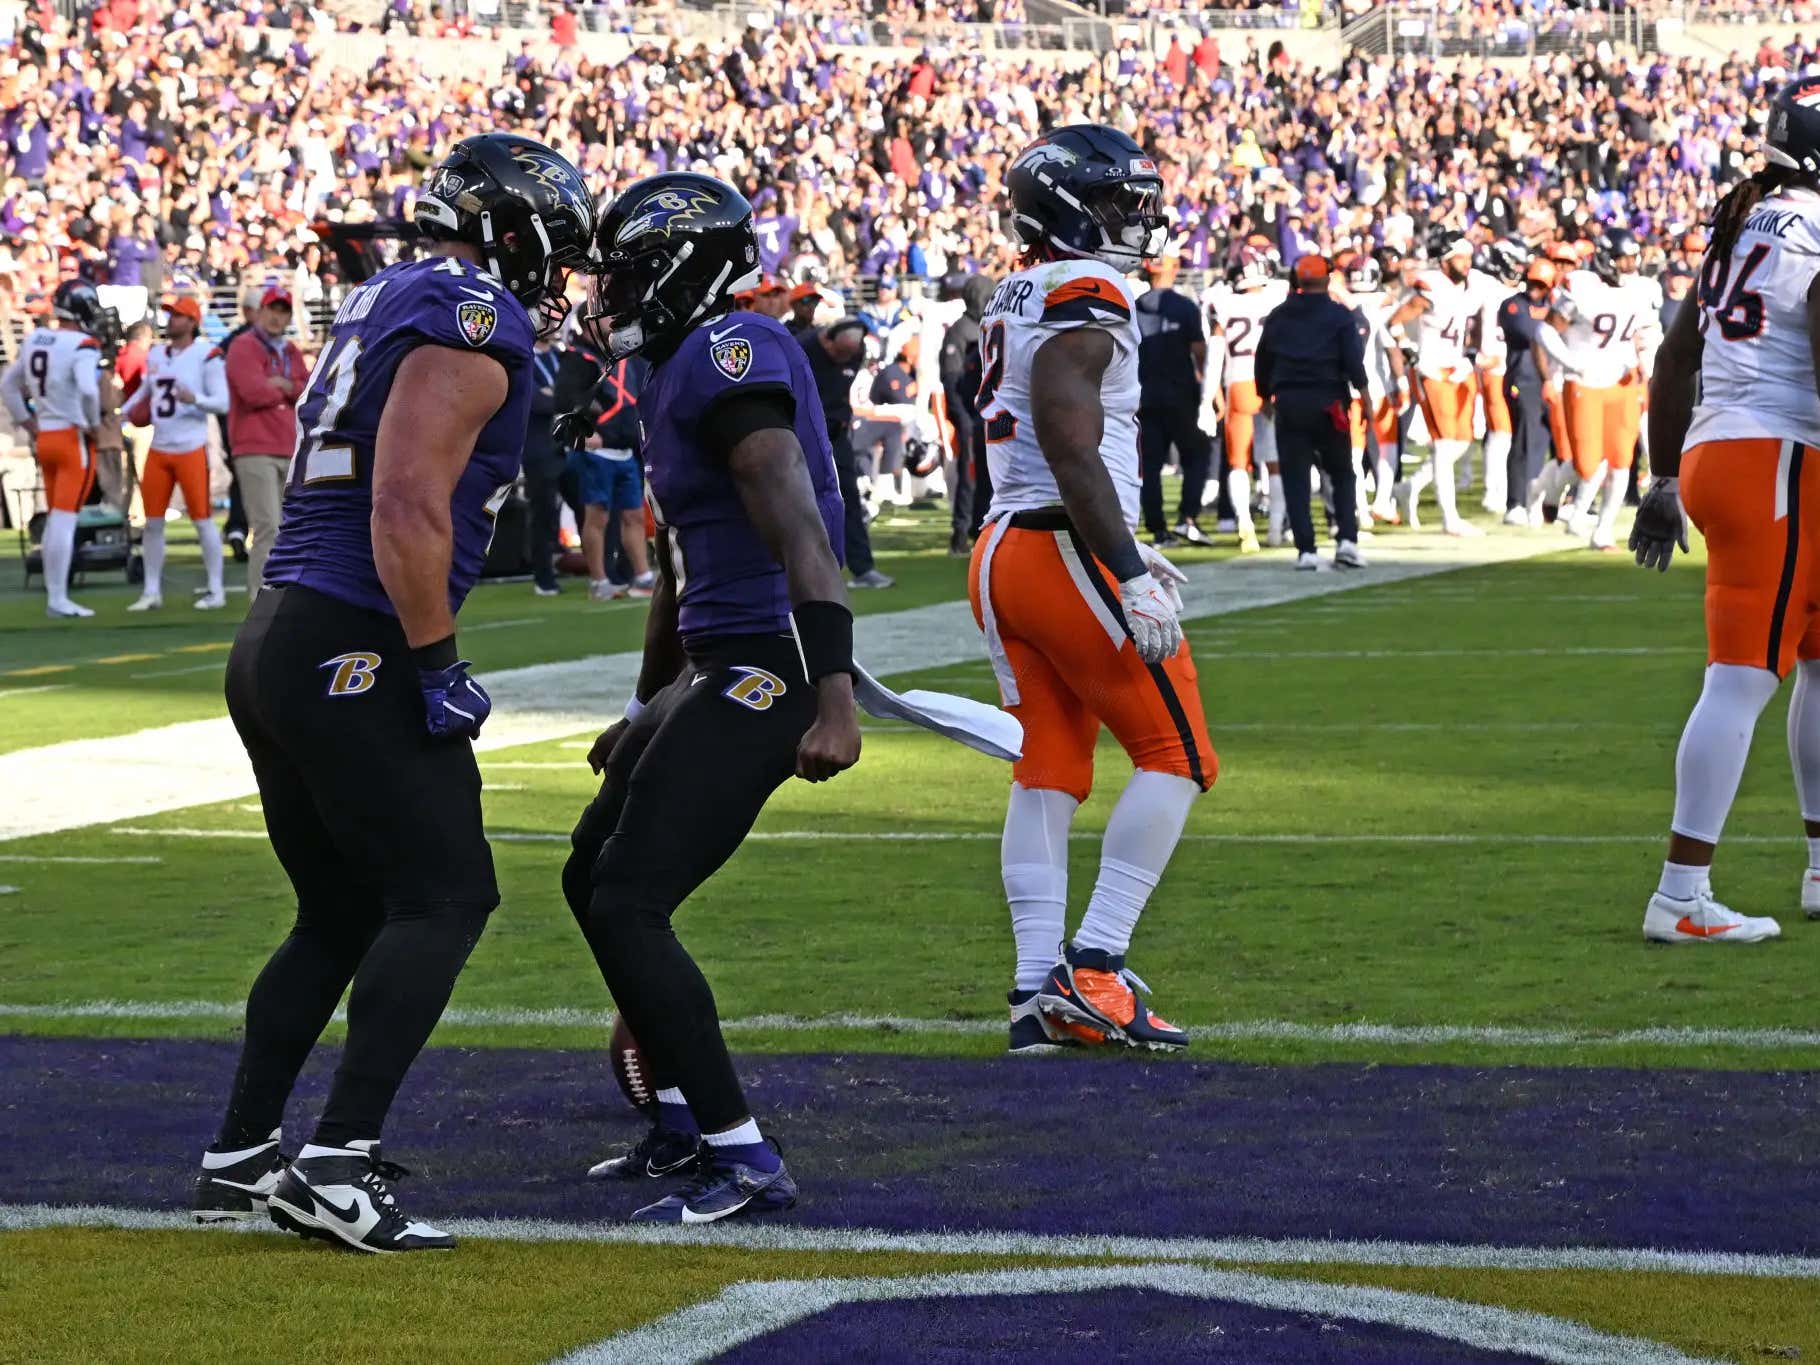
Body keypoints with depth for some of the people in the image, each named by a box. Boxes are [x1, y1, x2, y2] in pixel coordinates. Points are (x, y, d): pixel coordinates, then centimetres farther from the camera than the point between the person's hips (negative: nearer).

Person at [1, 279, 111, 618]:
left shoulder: (34, 341, 8)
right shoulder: (82, 346, -15)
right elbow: (88, 390, -31)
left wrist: (28, 424, 20)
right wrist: (93, 424, -15)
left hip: (44, 438, 7)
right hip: (74, 438, -7)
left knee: (55, 519, 15)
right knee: (66, 519, -6)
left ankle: (53, 595, 18)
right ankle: (58, 599, -7)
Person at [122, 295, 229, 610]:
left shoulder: (206, 356, -7)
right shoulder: (155, 356, 12)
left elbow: (223, 403, -12)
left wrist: (194, 399, -29)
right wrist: (130, 409, 11)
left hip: (192, 449, -6)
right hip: (159, 450, 6)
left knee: (203, 520, -2)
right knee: (152, 522, 7)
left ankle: (216, 591, 6)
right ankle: (152, 591, 14)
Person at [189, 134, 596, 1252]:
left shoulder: (385, 303, 20)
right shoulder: (474, 322, -10)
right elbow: (409, 508, -20)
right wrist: (439, 667, -15)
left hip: (276, 645, 10)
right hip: (352, 654, -10)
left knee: (342, 912, 17)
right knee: (444, 898, -6)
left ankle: (241, 1158, 18)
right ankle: (336, 1167, -12)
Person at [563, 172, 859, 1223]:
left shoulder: (730, 355, -15)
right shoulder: (685, 374, 18)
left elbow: (800, 534, -26)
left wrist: (835, 696, -34)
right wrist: (647, 713, 40)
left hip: (765, 671, -11)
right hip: (720, 671, 11)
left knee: (627, 907, -14)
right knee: (594, 878, 21)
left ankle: (747, 1162, -12)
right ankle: (686, 1121, 30)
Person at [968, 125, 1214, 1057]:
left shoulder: (1016, 302, 17)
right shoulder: (1084, 300, -13)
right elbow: (1073, 454, -21)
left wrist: (1126, 553, 28)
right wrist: (1133, 577, -24)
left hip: (1003, 553, 9)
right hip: (1068, 556, -9)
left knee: (1049, 770, 9)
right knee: (1174, 756, -1)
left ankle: (1039, 988, 5)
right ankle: (1095, 966, -7)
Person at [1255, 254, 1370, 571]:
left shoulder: (1278, 317, 9)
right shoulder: (1339, 315, -1)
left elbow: (1263, 359, 16)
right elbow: (1353, 358, -8)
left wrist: (1266, 396, 27)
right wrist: (1364, 392, -1)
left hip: (1288, 403, 2)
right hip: (1328, 401, -2)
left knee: (1295, 478, 2)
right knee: (1341, 473, 10)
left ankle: (1305, 549, -5)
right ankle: (1347, 539, -4)